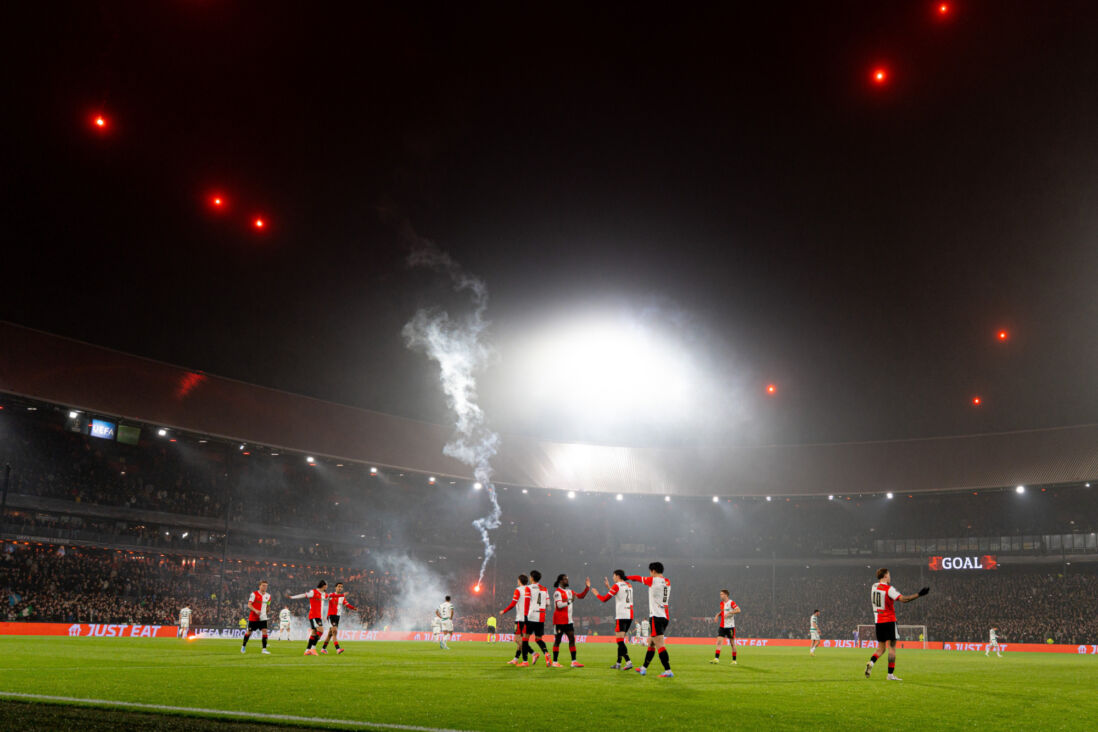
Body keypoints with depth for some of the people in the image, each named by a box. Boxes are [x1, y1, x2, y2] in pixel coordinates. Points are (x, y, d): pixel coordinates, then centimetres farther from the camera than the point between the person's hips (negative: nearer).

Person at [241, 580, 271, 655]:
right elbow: (249, 605, -13)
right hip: (253, 617, -4)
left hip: (263, 618, 4)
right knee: (249, 632, 7)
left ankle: (264, 649, -8)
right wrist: (255, 610, -27)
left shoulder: (268, 596, 8)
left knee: (264, 631, -11)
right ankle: (243, 646, 29)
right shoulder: (254, 594, -9)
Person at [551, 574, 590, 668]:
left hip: (568, 620, 8)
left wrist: (587, 587, 7)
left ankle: (574, 661, 3)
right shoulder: (557, 592, -11)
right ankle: (554, 662, 7)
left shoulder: (569, 591, 14)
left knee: (572, 639, 2)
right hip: (559, 621, -8)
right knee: (557, 640, -1)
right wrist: (570, 601, -25)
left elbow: (581, 596, 18)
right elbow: (559, 605, -22)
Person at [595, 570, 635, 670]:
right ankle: (618, 663, 18)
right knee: (621, 641, 15)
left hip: (621, 616, -8)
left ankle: (628, 662, -22)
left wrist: (596, 594, 17)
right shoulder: (629, 586, 15)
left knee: (620, 641, -9)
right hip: (629, 616, 8)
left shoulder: (617, 586, -6)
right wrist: (608, 587, 34)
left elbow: (604, 599, -2)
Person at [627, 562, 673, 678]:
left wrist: (626, 577, 23)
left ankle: (668, 671, -19)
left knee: (660, 645, -12)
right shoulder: (667, 582, 11)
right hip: (665, 617, 8)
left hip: (657, 617, -8)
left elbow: (638, 578, 6)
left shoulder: (653, 580, -7)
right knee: (651, 643, 18)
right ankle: (644, 669, 26)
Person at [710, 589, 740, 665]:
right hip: (722, 626, 6)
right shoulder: (721, 603, 12)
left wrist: (729, 613, -26)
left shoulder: (731, 602, -10)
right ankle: (716, 658, -10)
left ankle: (734, 660, 13)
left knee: (732, 643, 3)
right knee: (719, 641, -6)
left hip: (730, 626, -6)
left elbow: (738, 610, -20)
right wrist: (718, 615, 9)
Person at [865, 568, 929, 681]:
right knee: (892, 647, 1)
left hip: (878, 621, 6)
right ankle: (890, 674, -1)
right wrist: (919, 594, -17)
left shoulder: (874, 587, 7)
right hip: (889, 621, -6)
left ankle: (871, 663, -13)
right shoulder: (889, 589, -14)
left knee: (881, 647, 13)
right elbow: (903, 599, -22)